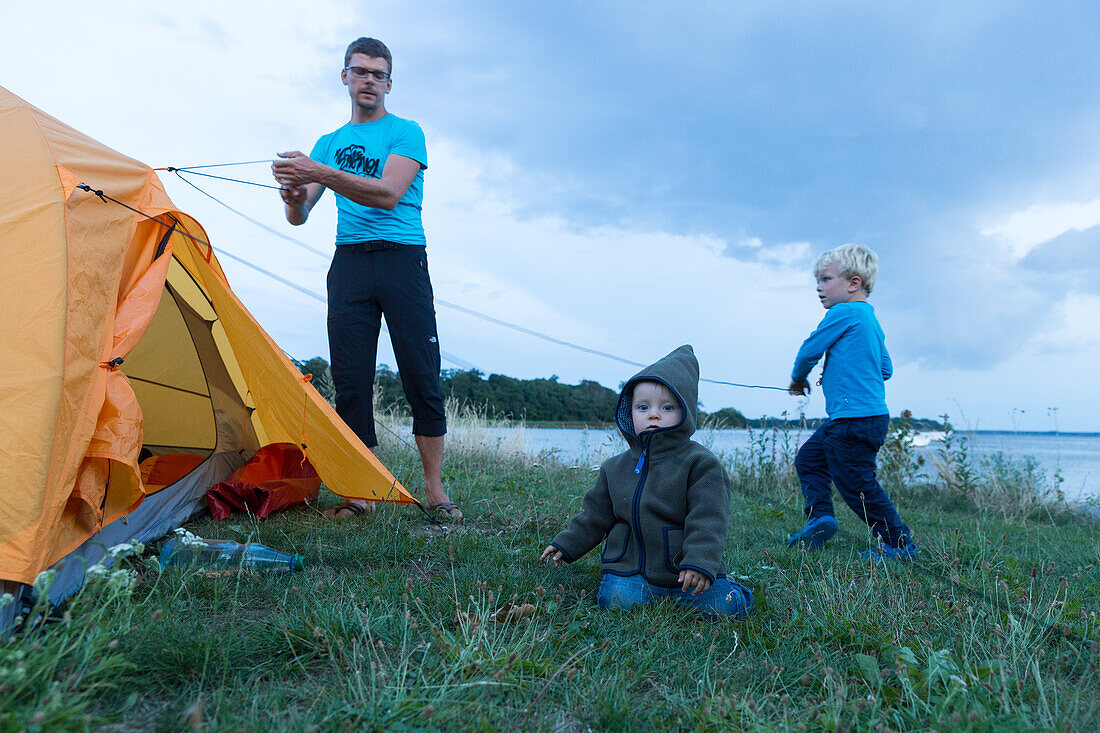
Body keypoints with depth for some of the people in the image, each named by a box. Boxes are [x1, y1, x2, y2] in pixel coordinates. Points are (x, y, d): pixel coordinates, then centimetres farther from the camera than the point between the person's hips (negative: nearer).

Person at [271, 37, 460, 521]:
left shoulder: (405, 132, 5)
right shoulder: (329, 143, 19)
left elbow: (387, 194, -14)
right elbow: (299, 218, 13)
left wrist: (320, 173, -24)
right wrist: (293, 195, -11)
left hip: (402, 259, -4)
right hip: (348, 262, 4)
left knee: (421, 377, -5)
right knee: (350, 380, -2)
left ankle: (434, 490, 5)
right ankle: (358, 494, 6)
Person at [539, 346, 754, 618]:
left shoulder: (700, 463, -7)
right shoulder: (615, 468, 9)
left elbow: (708, 519, -14)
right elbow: (595, 515, 19)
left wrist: (699, 563, -26)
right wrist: (566, 545, 17)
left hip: (684, 570, -3)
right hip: (631, 566, 3)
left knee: (730, 605, -20)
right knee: (616, 598, -24)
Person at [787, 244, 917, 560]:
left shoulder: (843, 313, -12)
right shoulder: (871, 320, 18)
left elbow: (809, 350, -9)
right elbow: (886, 369, 22)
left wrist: (798, 379, 11)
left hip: (856, 419, -11)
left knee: (856, 483, -3)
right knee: (808, 458, 16)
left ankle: (900, 543, 8)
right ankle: (820, 517, 13)